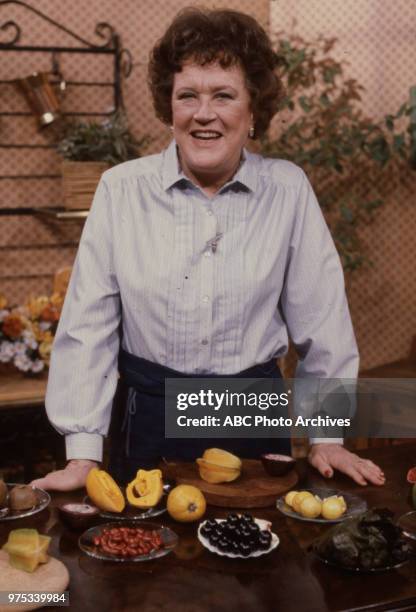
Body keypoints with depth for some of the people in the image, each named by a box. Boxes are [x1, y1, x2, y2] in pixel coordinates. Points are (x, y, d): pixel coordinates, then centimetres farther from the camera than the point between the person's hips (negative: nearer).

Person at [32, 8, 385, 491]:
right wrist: (84, 451, -8)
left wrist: (326, 437, 3)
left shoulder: (288, 190, -6)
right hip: (149, 417, 0)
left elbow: (320, 320, 0)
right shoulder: (121, 190, -9)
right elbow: (88, 325, -7)